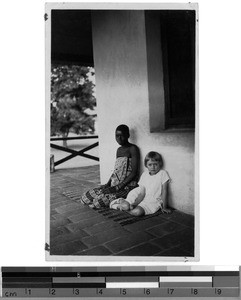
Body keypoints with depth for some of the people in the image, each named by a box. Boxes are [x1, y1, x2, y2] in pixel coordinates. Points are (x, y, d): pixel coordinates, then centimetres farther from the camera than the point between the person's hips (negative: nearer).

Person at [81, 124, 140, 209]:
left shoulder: (133, 149, -6)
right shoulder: (119, 150, 19)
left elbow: (134, 172, -13)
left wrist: (119, 186, -19)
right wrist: (107, 184, 5)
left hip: (128, 186, -9)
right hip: (115, 185, 9)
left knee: (99, 201, -27)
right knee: (85, 197, -4)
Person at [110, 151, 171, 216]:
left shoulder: (163, 173, -6)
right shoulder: (144, 175, 6)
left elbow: (164, 191, -5)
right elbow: (142, 193, 1)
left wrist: (164, 207, -6)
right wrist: (135, 204, -15)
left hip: (154, 202, -3)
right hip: (143, 200, 3)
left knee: (137, 212, -31)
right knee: (126, 206, -26)